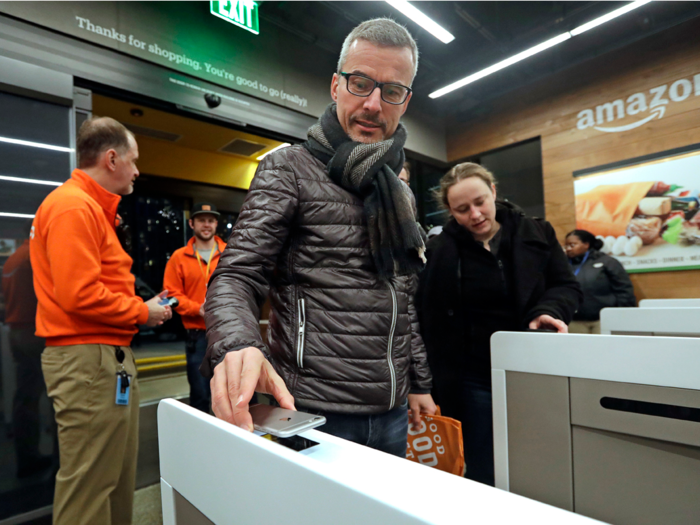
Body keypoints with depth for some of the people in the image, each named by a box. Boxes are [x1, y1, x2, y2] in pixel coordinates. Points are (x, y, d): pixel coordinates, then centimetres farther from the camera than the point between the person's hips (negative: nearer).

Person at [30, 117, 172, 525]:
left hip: (108, 354, 10)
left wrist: (139, 307, 7)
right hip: (88, 358, -10)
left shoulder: (92, 207, 18)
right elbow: (79, 295, -22)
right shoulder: (73, 207, -14)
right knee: (90, 485, 2)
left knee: (118, 476, 18)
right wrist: (142, 312, -10)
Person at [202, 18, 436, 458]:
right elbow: (236, 276, -14)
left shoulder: (400, 194, 12)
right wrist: (237, 344, -34)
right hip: (315, 415, -6)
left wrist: (419, 382, 15)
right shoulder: (289, 169, -6)